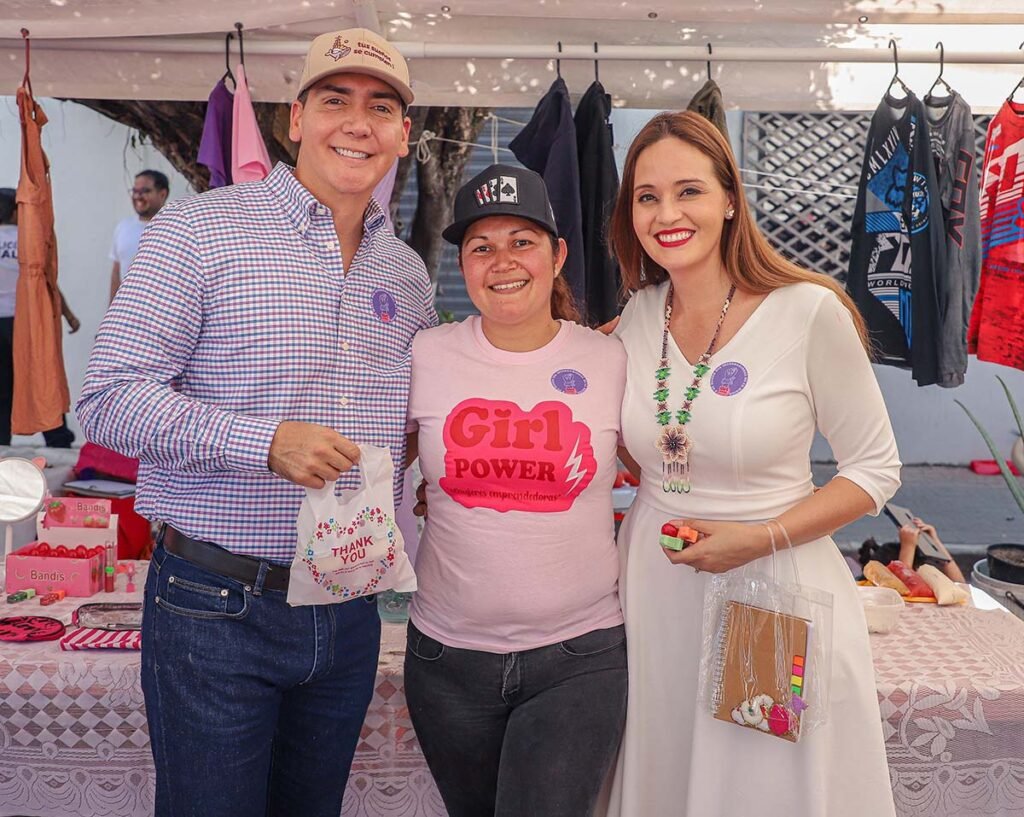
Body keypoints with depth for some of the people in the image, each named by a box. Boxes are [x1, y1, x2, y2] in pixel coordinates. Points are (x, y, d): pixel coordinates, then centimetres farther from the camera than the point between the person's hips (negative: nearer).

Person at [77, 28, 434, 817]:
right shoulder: (198, 230, -8)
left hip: (348, 615, 5)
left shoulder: (407, 271, 9)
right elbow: (109, 399, -12)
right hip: (216, 608, -5)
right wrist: (264, 442, -25)